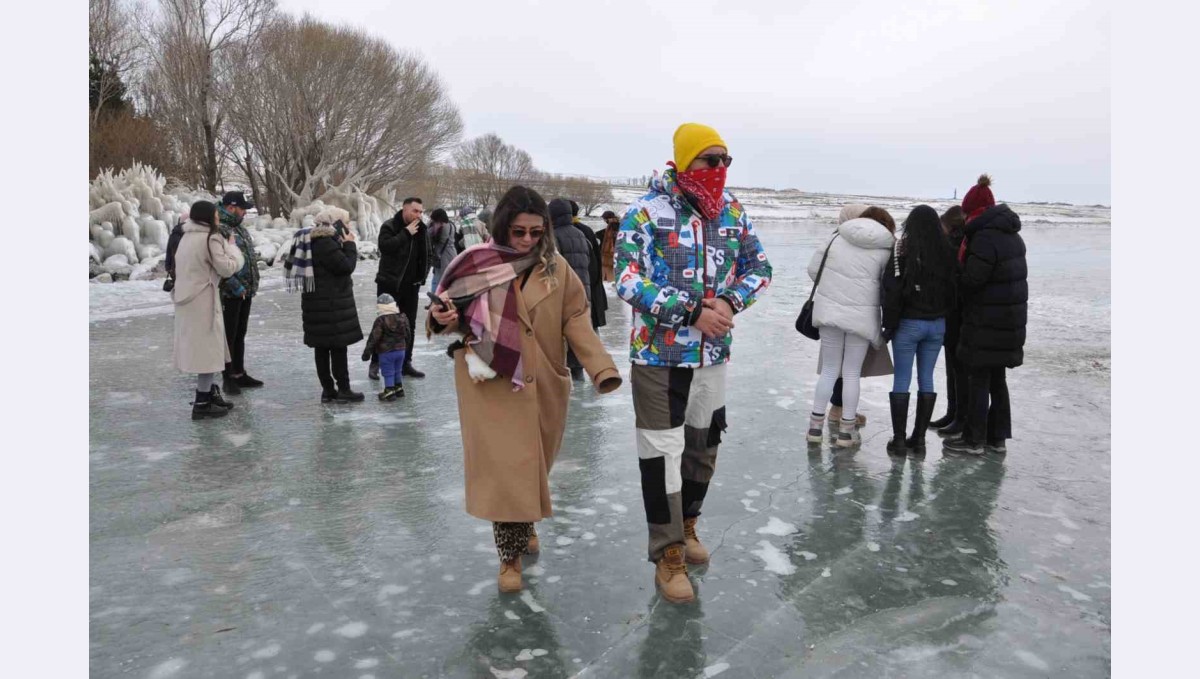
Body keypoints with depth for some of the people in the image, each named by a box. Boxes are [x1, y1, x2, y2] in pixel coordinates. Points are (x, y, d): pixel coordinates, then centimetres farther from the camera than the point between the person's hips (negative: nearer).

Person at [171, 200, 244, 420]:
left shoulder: (187, 237, 11)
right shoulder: (210, 238, -14)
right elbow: (227, 268, -12)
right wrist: (231, 246, 1)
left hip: (187, 298, 9)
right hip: (202, 301, -9)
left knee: (200, 348, 16)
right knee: (208, 348, -2)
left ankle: (210, 394, 27)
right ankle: (202, 404, 1)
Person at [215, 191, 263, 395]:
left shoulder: (239, 228, 15)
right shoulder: (219, 230, -15)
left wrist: (252, 285, 12)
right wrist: (236, 287, -19)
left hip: (245, 292, 9)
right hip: (230, 293, -9)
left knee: (240, 334, 16)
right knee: (229, 336, 0)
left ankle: (239, 373, 26)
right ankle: (228, 377, 8)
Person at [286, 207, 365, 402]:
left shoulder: (315, 240, 15)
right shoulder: (324, 243, -17)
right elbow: (346, 266, -17)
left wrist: (345, 245, 9)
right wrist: (350, 245, -6)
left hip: (318, 302, 10)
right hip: (330, 303, -10)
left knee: (322, 346, 10)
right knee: (338, 345, -4)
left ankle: (328, 389, 15)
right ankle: (343, 389, 1)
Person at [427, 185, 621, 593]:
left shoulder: (556, 268, 0)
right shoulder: (477, 263, -4)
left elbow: (576, 322, -4)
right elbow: (454, 316, 5)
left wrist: (601, 367, -17)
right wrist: (444, 319, -20)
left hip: (541, 384, 2)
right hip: (491, 384, -2)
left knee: (531, 464, 14)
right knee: (504, 468, -5)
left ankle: (525, 526, 41)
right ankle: (510, 556, 10)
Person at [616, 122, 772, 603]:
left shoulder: (732, 211, 4)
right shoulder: (647, 213, -12)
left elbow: (758, 267, 10)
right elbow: (629, 281, -18)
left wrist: (730, 302, -10)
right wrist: (692, 312, -22)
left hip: (713, 353, 6)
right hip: (659, 353, -5)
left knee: (703, 445, 18)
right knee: (662, 452, -1)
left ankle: (686, 526, 40)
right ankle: (669, 555, 14)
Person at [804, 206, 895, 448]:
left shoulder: (837, 238, 4)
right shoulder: (885, 250, -3)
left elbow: (813, 268, 8)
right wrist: (886, 326, 11)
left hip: (830, 310, 2)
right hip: (861, 316, -2)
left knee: (829, 370, 13)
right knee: (852, 373, 8)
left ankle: (815, 424, 15)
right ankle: (846, 429, 13)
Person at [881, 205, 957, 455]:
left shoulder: (902, 249, -11)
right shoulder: (947, 252, 1)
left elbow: (893, 289, -13)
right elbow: (953, 289, 5)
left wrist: (889, 324, -6)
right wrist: (943, 314, 12)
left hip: (909, 323, -4)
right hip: (937, 324, 4)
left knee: (901, 379, 3)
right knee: (926, 379, 11)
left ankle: (899, 439, 4)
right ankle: (919, 438, 15)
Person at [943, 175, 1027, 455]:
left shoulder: (985, 237, -18)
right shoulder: (1012, 235, 12)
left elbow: (971, 280, -21)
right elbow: (1004, 274, 14)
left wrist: (955, 276, -2)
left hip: (987, 322, -9)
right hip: (1010, 320, 9)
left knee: (978, 379, 0)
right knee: (997, 379, 15)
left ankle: (974, 439, 7)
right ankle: (997, 437, 23)